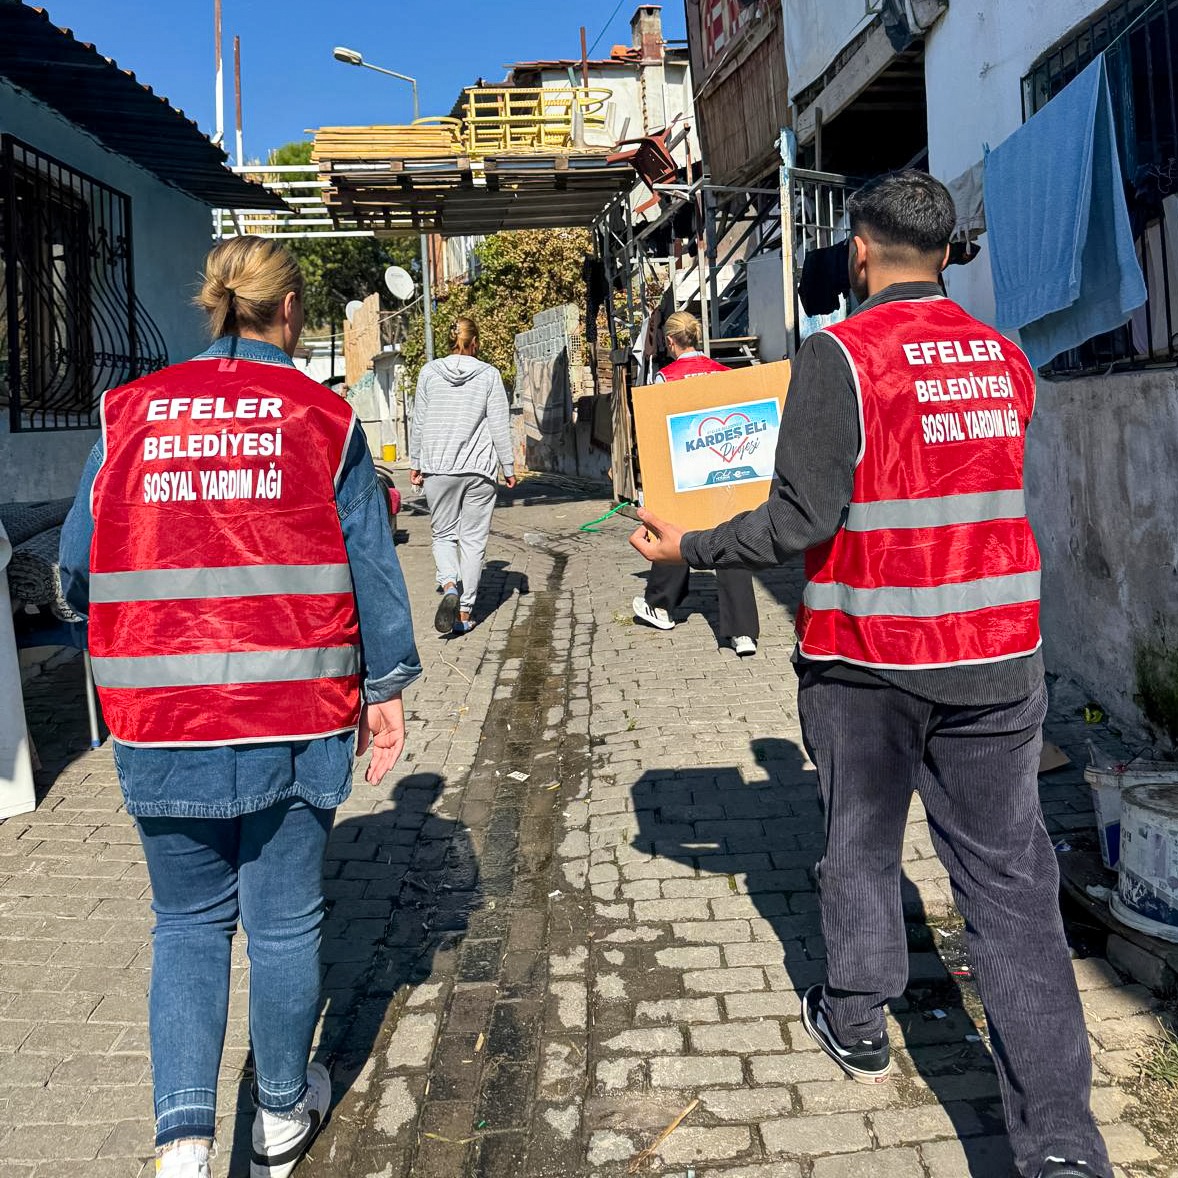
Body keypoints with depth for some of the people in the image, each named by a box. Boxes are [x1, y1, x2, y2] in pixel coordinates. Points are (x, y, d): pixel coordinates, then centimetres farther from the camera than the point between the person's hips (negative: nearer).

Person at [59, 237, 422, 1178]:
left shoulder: (130, 413, 3)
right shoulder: (322, 416, -2)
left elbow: (79, 570, 6)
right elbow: (371, 565, -2)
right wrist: (386, 687, 8)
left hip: (159, 720, 2)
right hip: (292, 717, -1)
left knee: (188, 921, 19)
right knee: (285, 921, 14)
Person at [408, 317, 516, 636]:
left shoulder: (429, 372, 3)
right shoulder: (489, 374, 0)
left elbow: (418, 423, 5)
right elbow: (500, 426, -1)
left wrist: (415, 463, 15)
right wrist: (508, 467, 7)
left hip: (438, 468, 1)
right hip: (479, 469, -1)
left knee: (443, 534, 14)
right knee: (473, 540, 6)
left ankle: (449, 585, -13)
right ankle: (465, 613, 7)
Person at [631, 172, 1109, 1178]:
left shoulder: (839, 356, -11)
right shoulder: (1005, 357, 6)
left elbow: (801, 520, -16)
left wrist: (686, 549, -4)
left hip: (864, 655, -3)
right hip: (994, 654, 4)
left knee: (861, 841, 18)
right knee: (1009, 873, 6)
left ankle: (857, 1022, 36)